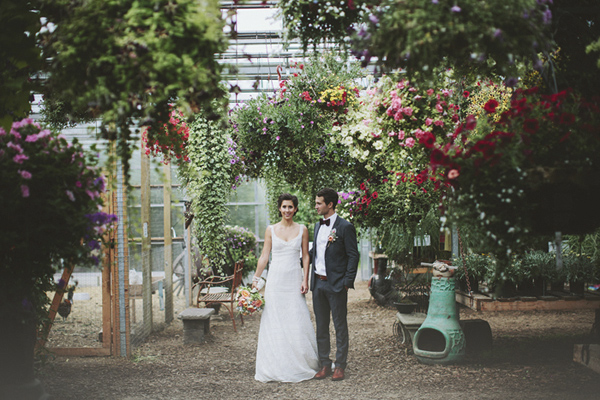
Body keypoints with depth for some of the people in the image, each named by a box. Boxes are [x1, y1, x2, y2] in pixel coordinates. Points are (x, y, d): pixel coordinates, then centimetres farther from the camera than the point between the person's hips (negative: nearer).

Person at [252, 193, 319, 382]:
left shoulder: (302, 230, 5)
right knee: (274, 322, 1)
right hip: (275, 280, 0)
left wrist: (305, 280, -4)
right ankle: (276, 367, 8)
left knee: (297, 322, 0)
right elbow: (264, 256, 6)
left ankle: (299, 365, 11)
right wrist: (256, 278, 0)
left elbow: (305, 256, 5)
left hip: (294, 280, 0)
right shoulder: (271, 230, 4)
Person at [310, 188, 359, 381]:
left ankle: (340, 366, 11)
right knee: (321, 326, 11)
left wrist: (348, 282, -14)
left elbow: (353, 256, -10)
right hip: (318, 283, 7)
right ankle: (324, 365, 19)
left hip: (336, 284, -7)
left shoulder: (345, 227, -9)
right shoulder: (317, 226, 13)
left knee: (340, 326, 3)